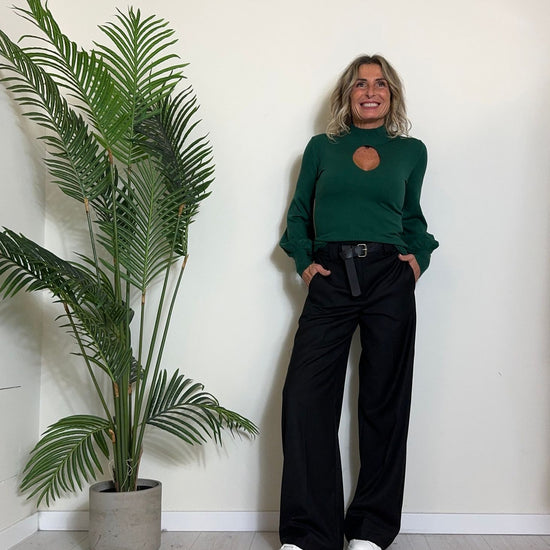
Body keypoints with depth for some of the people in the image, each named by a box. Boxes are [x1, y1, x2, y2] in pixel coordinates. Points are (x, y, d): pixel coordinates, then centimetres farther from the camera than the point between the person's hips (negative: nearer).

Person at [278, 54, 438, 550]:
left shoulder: (411, 151, 15)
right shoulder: (321, 148, 14)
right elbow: (299, 213, 16)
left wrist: (419, 255, 6)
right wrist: (304, 260, 1)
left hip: (389, 278, 1)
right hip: (331, 282, 0)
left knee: (383, 401, 3)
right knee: (305, 396, -10)